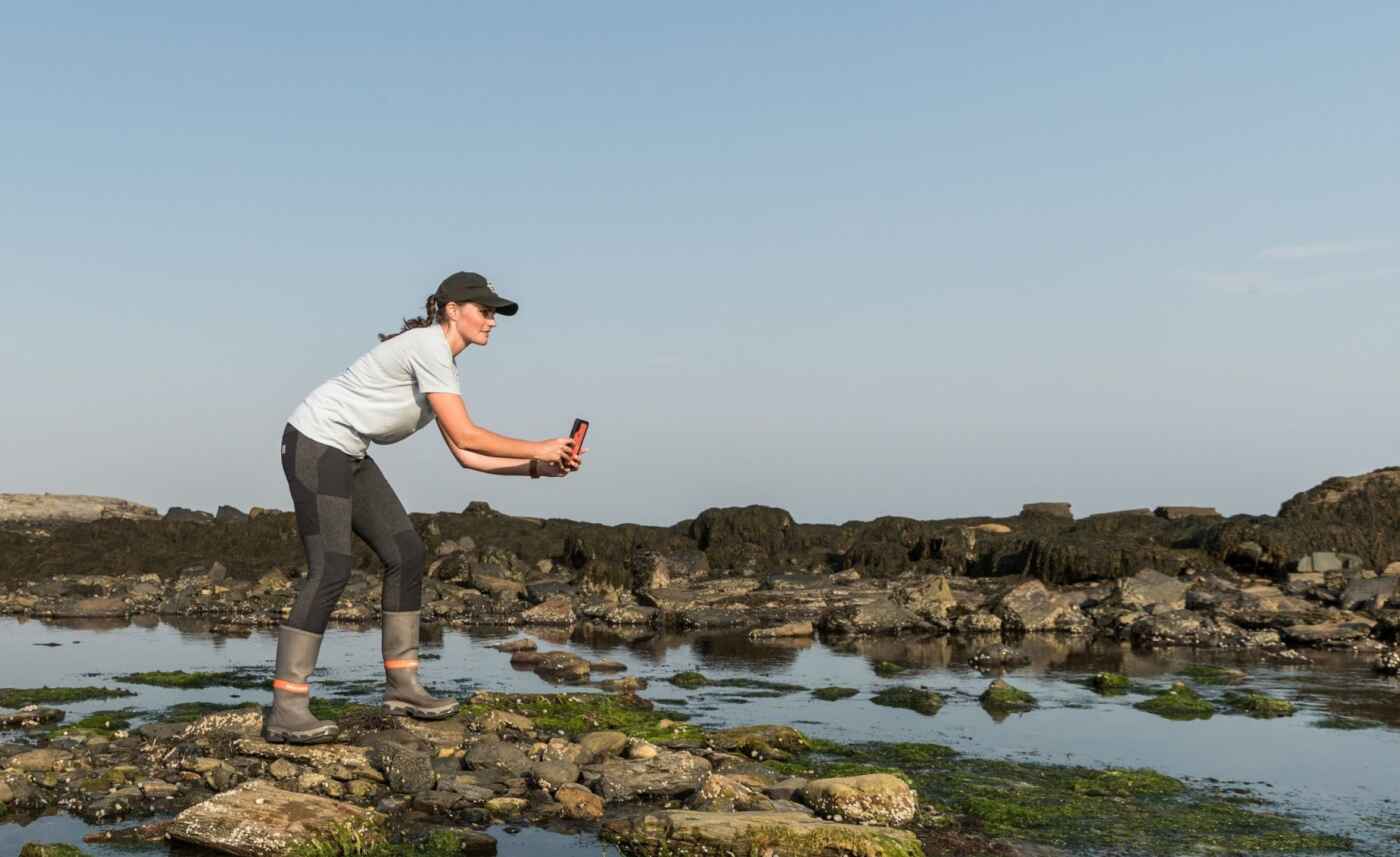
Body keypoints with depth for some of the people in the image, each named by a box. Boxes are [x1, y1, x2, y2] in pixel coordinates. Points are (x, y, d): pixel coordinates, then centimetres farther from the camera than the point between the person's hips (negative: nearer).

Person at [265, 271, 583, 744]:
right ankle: (285, 711, -12)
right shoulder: (430, 347, -17)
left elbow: (465, 454, 10)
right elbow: (465, 436, -23)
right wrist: (538, 448, -14)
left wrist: (538, 467, 2)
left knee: (405, 553, 5)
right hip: (315, 443, -10)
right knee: (330, 570, -16)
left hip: (349, 454, 10)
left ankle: (402, 686, 12)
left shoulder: (443, 361, 13)